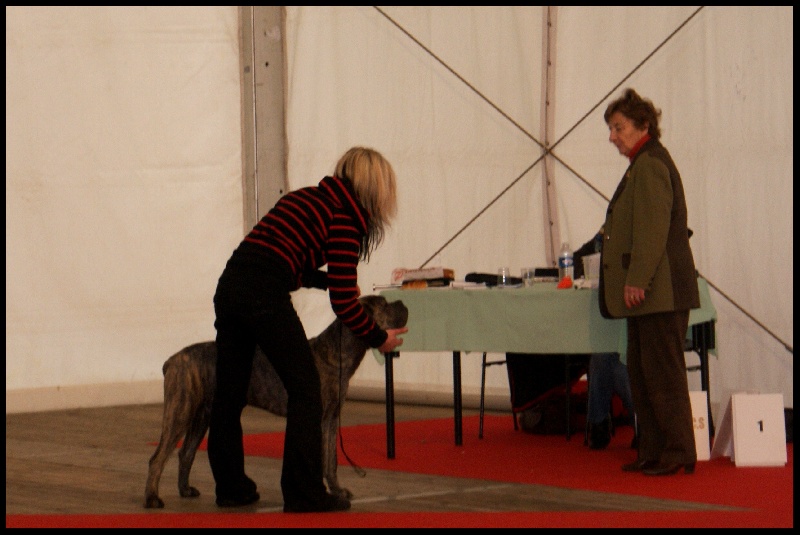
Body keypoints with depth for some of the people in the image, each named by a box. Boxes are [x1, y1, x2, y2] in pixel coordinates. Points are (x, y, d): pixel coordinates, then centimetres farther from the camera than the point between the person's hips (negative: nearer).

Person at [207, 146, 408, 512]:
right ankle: (304, 494, -1)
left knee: (230, 392, 15)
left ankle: (231, 487, 25)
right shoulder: (346, 217, -1)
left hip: (229, 286, 9)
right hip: (265, 296, -8)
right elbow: (343, 301, -4)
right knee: (305, 389, 1)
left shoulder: (307, 198, 23)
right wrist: (379, 339, 8)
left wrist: (328, 280, 35)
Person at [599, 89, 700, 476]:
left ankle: (679, 453, -5)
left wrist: (637, 281, -23)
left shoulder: (650, 165, -13)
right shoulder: (643, 164, 19)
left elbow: (653, 228, -21)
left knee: (662, 371, -8)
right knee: (641, 371, 12)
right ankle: (653, 451, 16)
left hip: (660, 290, -11)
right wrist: (633, 282, 22)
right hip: (652, 292, 11)